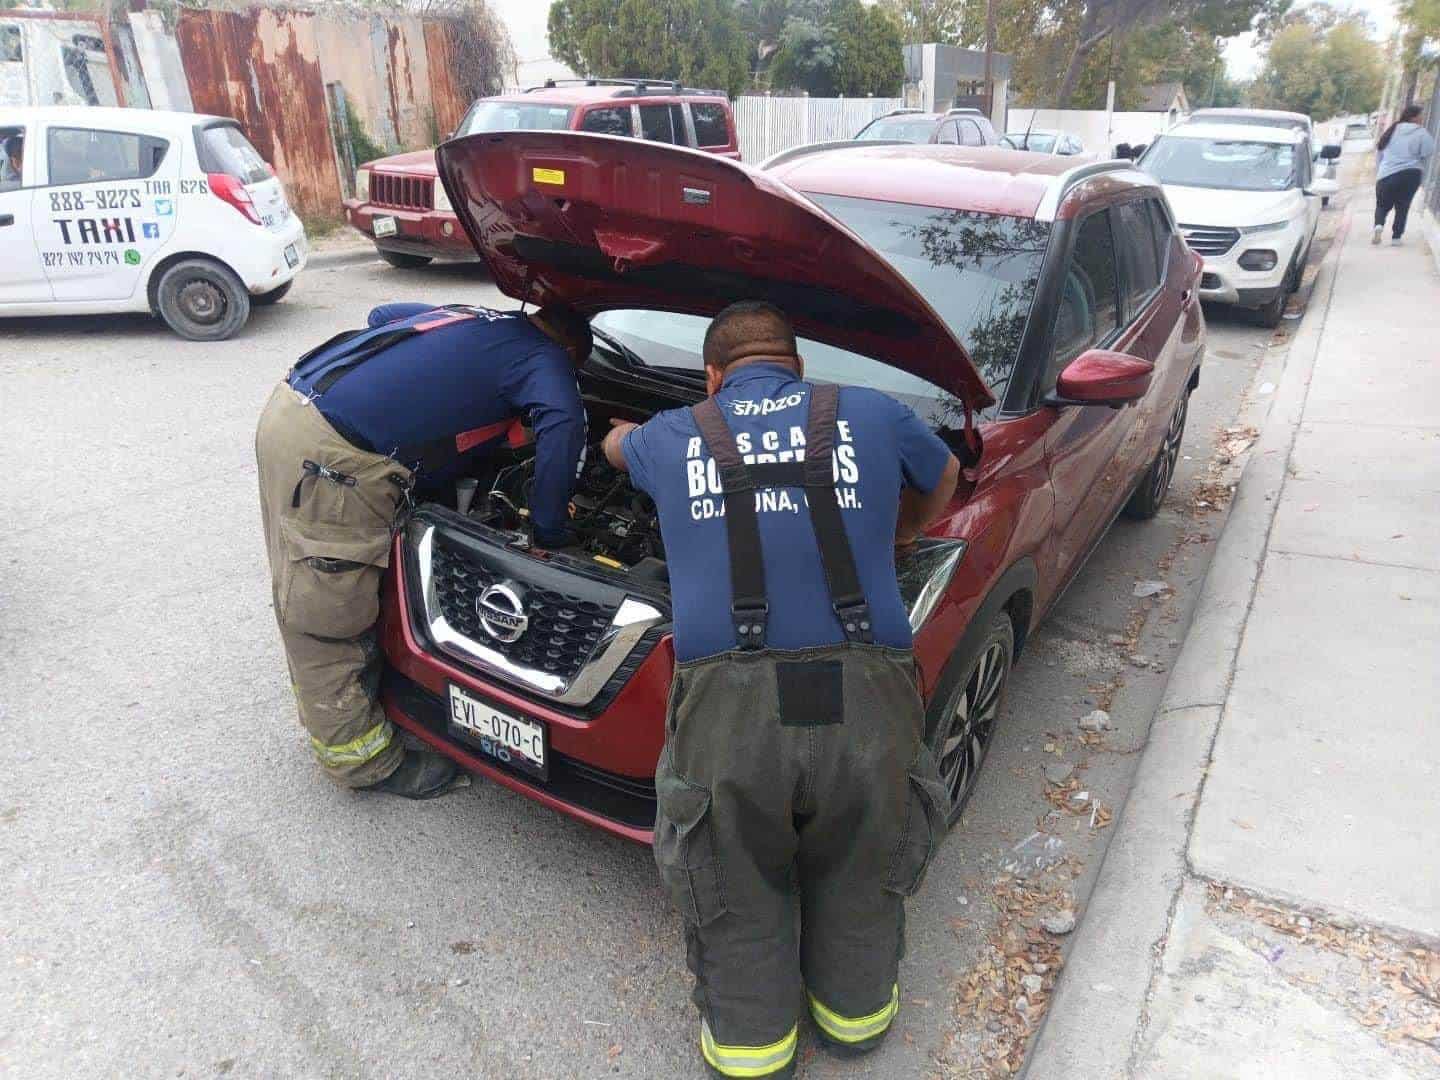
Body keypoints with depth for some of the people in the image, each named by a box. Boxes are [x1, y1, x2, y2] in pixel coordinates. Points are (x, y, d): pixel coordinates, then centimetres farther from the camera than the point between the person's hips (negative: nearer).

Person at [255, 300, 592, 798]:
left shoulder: (470, 317, 24)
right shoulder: (544, 358, 1)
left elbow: (383, 313, 37)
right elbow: (562, 421, -20)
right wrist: (549, 530, -11)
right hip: (331, 455, -9)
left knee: (307, 598, 22)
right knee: (329, 614, 4)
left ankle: (326, 711, 42)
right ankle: (364, 759, 21)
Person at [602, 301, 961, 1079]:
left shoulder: (674, 437, 17)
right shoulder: (870, 416, 16)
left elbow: (615, 445, 42)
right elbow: (943, 478, 38)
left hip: (729, 705, -1)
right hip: (865, 701, 2)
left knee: (733, 880, 23)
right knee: (860, 863, 27)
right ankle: (856, 1004, 43)